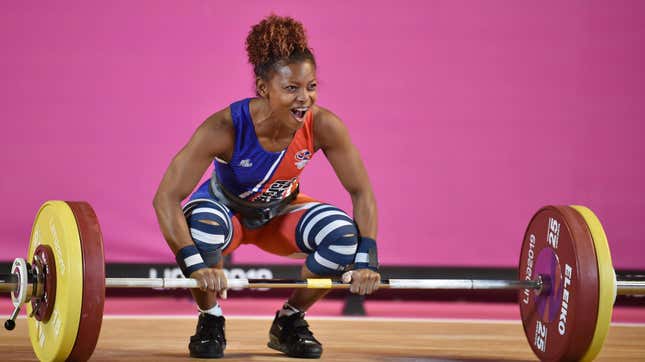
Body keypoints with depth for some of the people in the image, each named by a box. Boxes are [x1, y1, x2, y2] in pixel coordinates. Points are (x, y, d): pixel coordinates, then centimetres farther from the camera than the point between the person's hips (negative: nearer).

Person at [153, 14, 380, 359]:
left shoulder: (324, 126, -28)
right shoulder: (226, 127, -36)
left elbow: (361, 192, -16)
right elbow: (166, 198, -37)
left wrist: (365, 260, -29)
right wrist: (195, 264, -49)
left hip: (279, 212, 3)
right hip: (226, 209, -3)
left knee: (344, 234, -26)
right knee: (201, 225, -38)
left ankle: (289, 321, 2)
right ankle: (210, 321, -8)